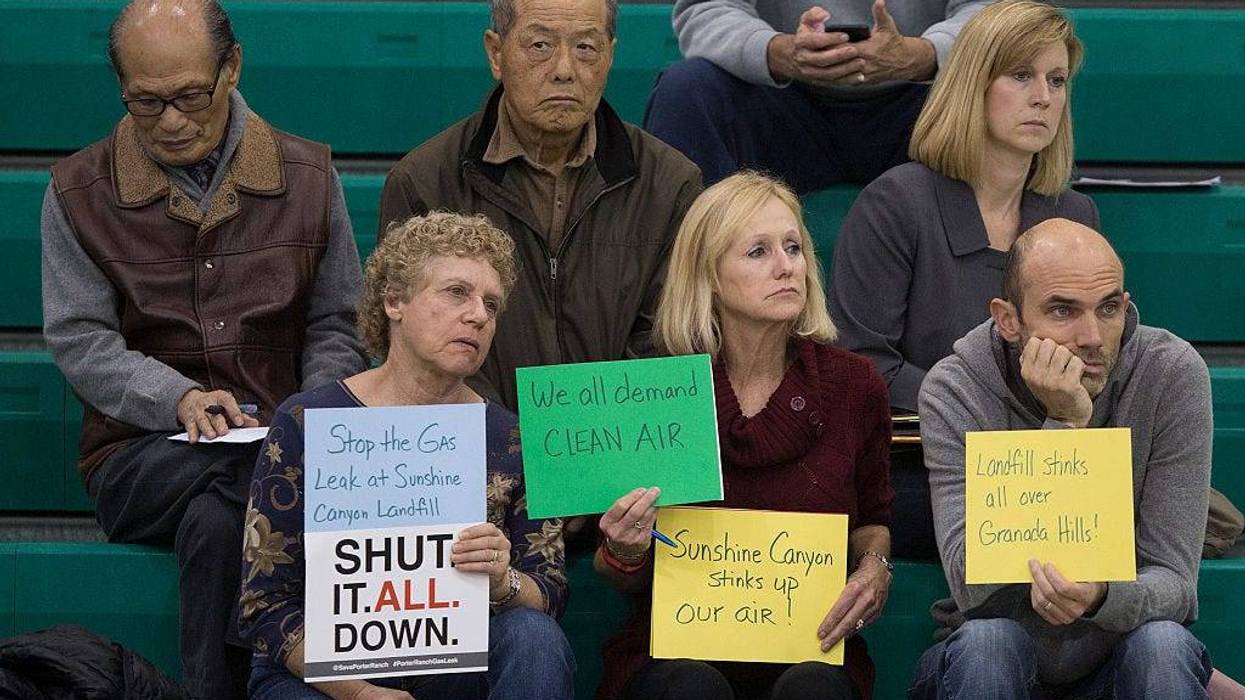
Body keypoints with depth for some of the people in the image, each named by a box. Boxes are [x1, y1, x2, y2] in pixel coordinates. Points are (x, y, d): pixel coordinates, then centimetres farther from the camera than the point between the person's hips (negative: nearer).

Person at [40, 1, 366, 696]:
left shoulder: (308, 176, 11)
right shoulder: (80, 192, 7)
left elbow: (337, 326, 14)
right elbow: (80, 340, 0)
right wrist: (178, 399, -17)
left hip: (284, 448, 1)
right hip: (139, 452, -1)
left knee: (218, 516, -36)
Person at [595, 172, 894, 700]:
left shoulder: (851, 383, 3)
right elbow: (619, 578, 7)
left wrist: (874, 568, -1)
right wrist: (624, 552, -16)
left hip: (807, 653, 1)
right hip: (673, 652, -1)